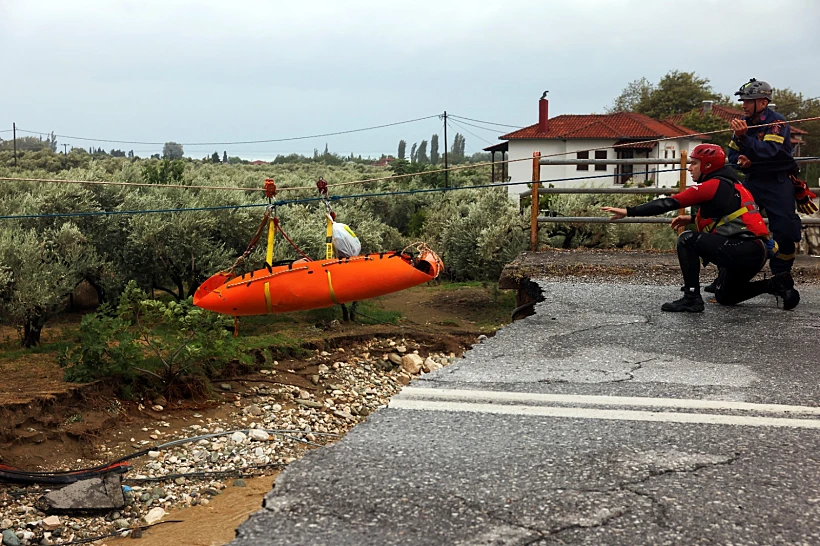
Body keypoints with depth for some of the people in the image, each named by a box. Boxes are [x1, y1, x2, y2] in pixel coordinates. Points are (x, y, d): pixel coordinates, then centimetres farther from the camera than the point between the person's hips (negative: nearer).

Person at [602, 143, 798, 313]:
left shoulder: (712, 185, -10)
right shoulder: (731, 184, 18)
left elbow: (669, 203, -14)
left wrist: (629, 211, -13)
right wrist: (693, 219, 20)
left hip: (743, 249, -10)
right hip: (757, 251, 10)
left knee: (687, 240, -10)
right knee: (724, 297, 25)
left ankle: (692, 298, -11)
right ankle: (775, 284, 14)